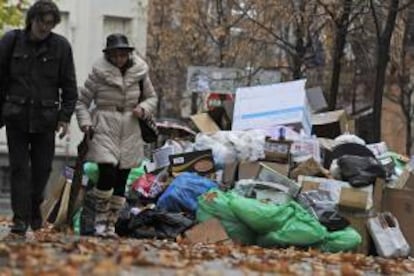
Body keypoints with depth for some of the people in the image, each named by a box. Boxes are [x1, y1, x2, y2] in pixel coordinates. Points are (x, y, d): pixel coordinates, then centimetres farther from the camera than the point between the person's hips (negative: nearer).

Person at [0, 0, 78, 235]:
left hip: (45, 118, 1)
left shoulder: (61, 46, 1)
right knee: (19, 167, -4)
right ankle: (20, 218, -4)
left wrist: (65, 117, -2)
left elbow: (69, 86, 5)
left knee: (42, 167, 5)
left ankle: (35, 207, 28)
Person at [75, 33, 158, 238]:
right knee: (108, 176, -18)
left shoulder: (139, 73, 4)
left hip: (129, 133, 4)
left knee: (121, 181, 4)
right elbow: (82, 101, 2)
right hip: (104, 130, -4)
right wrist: (85, 122, -12)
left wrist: (143, 109, -3)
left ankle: (110, 226, 13)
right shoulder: (99, 73, -5)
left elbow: (152, 97, 18)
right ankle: (100, 219, 0)